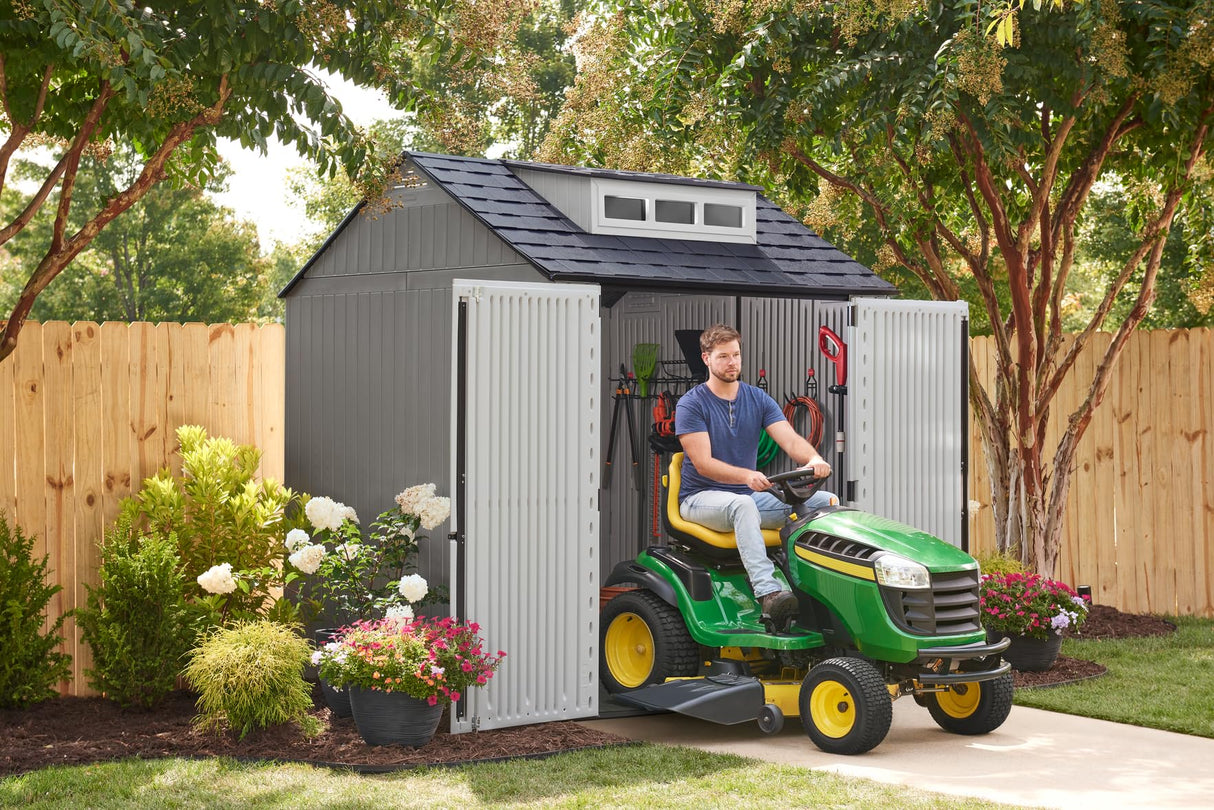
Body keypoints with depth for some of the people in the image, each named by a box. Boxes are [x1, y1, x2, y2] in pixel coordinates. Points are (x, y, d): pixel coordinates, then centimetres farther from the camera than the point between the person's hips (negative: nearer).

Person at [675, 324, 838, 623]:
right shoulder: (691, 405, -7)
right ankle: (767, 592, -53)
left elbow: (790, 440, -6)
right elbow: (703, 463, -17)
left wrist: (813, 459, -30)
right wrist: (747, 476, -34)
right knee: (743, 503, -41)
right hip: (701, 496, -6)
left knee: (826, 501, -10)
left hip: (750, 495, 6)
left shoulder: (758, 399, 8)